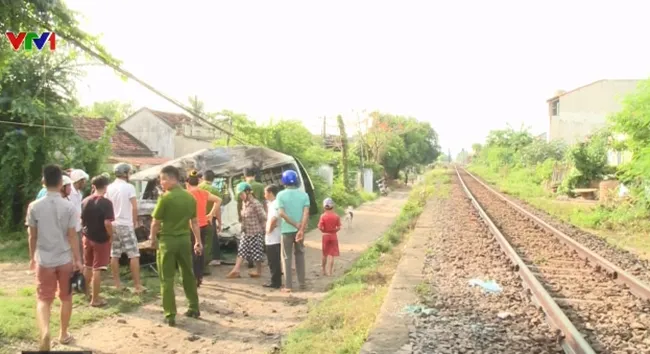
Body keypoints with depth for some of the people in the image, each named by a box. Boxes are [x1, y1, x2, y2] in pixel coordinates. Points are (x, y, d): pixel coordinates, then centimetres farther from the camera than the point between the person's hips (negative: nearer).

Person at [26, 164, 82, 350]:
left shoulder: (34, 206, -5)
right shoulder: (69, 207, -9)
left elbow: (32, 236, 2)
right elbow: (72, 236, -8)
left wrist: (32, 257, 15)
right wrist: (78, 260, 0)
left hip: (44, 260, 0)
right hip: (65, 259, 0)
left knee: (43, 299, 6)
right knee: (66, 298, 16)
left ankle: (45, 331, -18)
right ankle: (63, 334, 27)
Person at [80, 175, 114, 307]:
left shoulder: (85, 201, 2)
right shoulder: (106, 203, -17)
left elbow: (81, 221, 9)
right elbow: (107, 223, -23)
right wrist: (111, 236, -9)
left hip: (87, 237, 6)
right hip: (101, 239, -6)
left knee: (87, 266, 22)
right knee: (97, 269, -1)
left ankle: (87, 292, 37)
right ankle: (95, 299, 6)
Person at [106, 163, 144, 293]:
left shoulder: (109, 188, 6)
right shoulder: (129, 187, -10)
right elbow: (134, 207, -14)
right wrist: (135, 222, -1)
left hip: (112, 224, 6)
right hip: (126, 224, -6)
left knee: (114, 255, 11)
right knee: (134, 255, -3)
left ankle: (117, 284, 17)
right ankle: (137, 285, -5)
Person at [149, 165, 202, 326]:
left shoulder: (165, 197, -15)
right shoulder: (190, 197, 4)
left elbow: (155, 222, -10)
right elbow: (194, 222, 11)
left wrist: (153, 238, 7)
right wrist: (198, 241, 17)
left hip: (167, 240, -5)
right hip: (185, 239, 6)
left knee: (167, 279, 2)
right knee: (188, 274, 18)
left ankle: (170, 316, 4)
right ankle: (194, 308, 27)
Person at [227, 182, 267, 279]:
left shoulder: (255, 204, -18)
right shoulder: (244, 203, 6)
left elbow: (263, 218, -15)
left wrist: (264, 231, -12)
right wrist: (243, 228, 13)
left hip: (255, 233, -8)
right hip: (246, 233, 8)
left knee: (256, 254, 3)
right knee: (241, 251, 2)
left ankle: (259, 271, 18)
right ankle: (236, 270, 1)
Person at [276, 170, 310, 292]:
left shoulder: (281, 195, -6)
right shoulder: (304, 194, 0)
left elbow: (281, 213, -16)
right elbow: (306, 213, -11)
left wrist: (295, 225, -12)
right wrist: (301, 229, -18)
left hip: (286, 230, -2)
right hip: (299, 230, 2)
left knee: (287, 257, 5)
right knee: (300, 255, 17)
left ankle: (288, 285, 4)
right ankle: (302, 282, 18)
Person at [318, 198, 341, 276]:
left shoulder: (323, 216, -11)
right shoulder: (336, 216, -8)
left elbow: (320, 227, -16)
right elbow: (338, 228, -9)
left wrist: (324, 231, 3)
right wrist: (333, 230, 9)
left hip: (325, 236, 0)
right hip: (333, 236, 0)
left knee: (325, 254, 14)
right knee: (332, 255, 3)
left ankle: (324, 271, 23)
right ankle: (330, 272, 1)